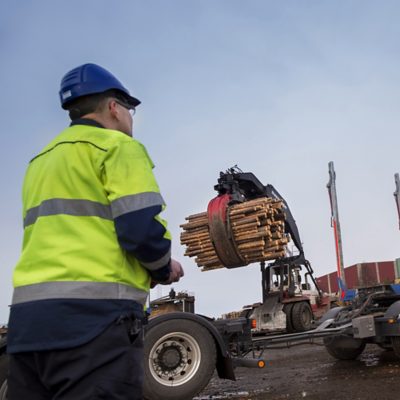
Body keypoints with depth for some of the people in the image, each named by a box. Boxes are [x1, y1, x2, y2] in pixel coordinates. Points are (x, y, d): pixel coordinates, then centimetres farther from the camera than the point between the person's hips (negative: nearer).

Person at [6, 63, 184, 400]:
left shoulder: (41, 160, 25)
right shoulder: (117, 146, 0)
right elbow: (142, 229, -14)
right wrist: (163, 269, 8)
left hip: (27, 315, 8)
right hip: (96, 314, -8)